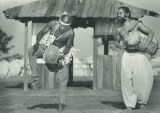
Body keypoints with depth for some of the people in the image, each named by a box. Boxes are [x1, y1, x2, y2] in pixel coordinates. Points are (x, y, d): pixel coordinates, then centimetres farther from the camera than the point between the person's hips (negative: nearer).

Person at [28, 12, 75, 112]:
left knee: (63, 79, -11)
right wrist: (37, 43, -27)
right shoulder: (53, 24, -21)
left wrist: (63, 54, -30)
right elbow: (41, 33, -10)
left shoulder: (70, 33, -24)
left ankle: (61, 103, -4)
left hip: (61, 52, -2)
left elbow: (68, 47, -13)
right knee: (32, 52, -24)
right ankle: (35, 79, -24)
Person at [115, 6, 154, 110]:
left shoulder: (137, 24, 3)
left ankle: (141, 101, 9)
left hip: (139, 54, -3)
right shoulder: (120, 30, 15)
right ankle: (130, 104, 0)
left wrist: (146, 45, -14)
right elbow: (117, 42, 29)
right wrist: (120, 45, 5)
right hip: (127, 55, 3)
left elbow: (151, 32, 0)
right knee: (127, 80, -5)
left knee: (142, 78, -10)